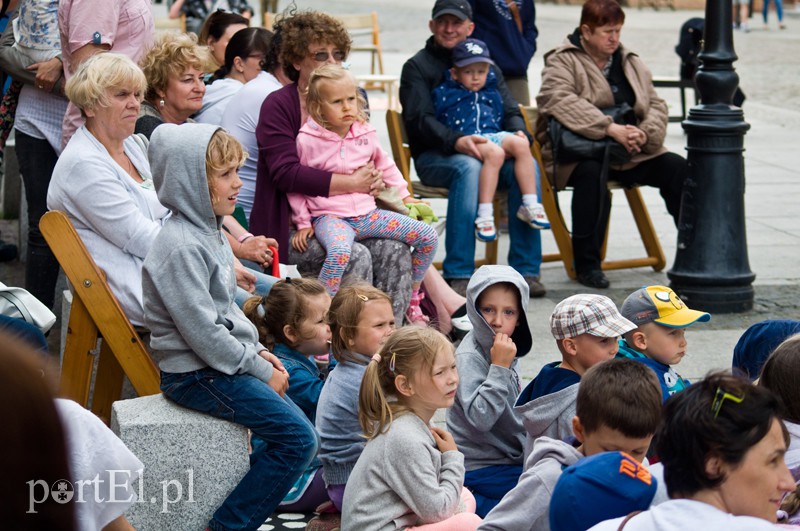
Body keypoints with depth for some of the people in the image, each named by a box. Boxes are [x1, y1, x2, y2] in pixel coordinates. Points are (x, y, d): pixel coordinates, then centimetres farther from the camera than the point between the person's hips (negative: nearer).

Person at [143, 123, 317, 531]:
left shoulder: (207, 229, 10)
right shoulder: (182, 248, -22)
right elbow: (203, 331, -24)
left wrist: (258, 352, 6)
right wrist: (260, 370, -14)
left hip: (224, 362, 10)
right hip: (197, 374, -10)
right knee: (298, 438, -14)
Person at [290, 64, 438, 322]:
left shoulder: (365, 133, 6)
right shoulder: (307, 140, -8)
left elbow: (384, 164, 24)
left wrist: (404, 195, 22)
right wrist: (303, 222, 0)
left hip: (367, 213, 6)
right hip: (329, 217, -6)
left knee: (428, 235, -4)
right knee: (340, 252, -42)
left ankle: (411, 300, 14)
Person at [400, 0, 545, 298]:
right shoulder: (418, 66, 5)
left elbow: (510, 111, 13)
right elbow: (419, 120, -9)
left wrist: (519, 135, -12)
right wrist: (457, 141, -28)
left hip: (491, 151, 4)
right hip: (434, 157, -4)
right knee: (469, 167, -38)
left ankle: (525, 270, -25)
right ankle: (458, 275, -39)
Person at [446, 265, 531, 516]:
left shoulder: (507, 349, 7)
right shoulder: (470, 358, -18)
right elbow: (480, 419, -29)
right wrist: (499, 367, -29)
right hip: (479, 467, -9)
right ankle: (475, 505, -5)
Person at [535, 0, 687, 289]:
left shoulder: (631, 63, 16)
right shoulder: (562, 62, -2)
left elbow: (656, 105, 10)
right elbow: (562, 102, -22)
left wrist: (646, 133, -14)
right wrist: (610, 129, -31)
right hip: (581, 154, -6)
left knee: (679, 168, -12)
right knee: (591, 173, -37)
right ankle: (586, 263, -27)